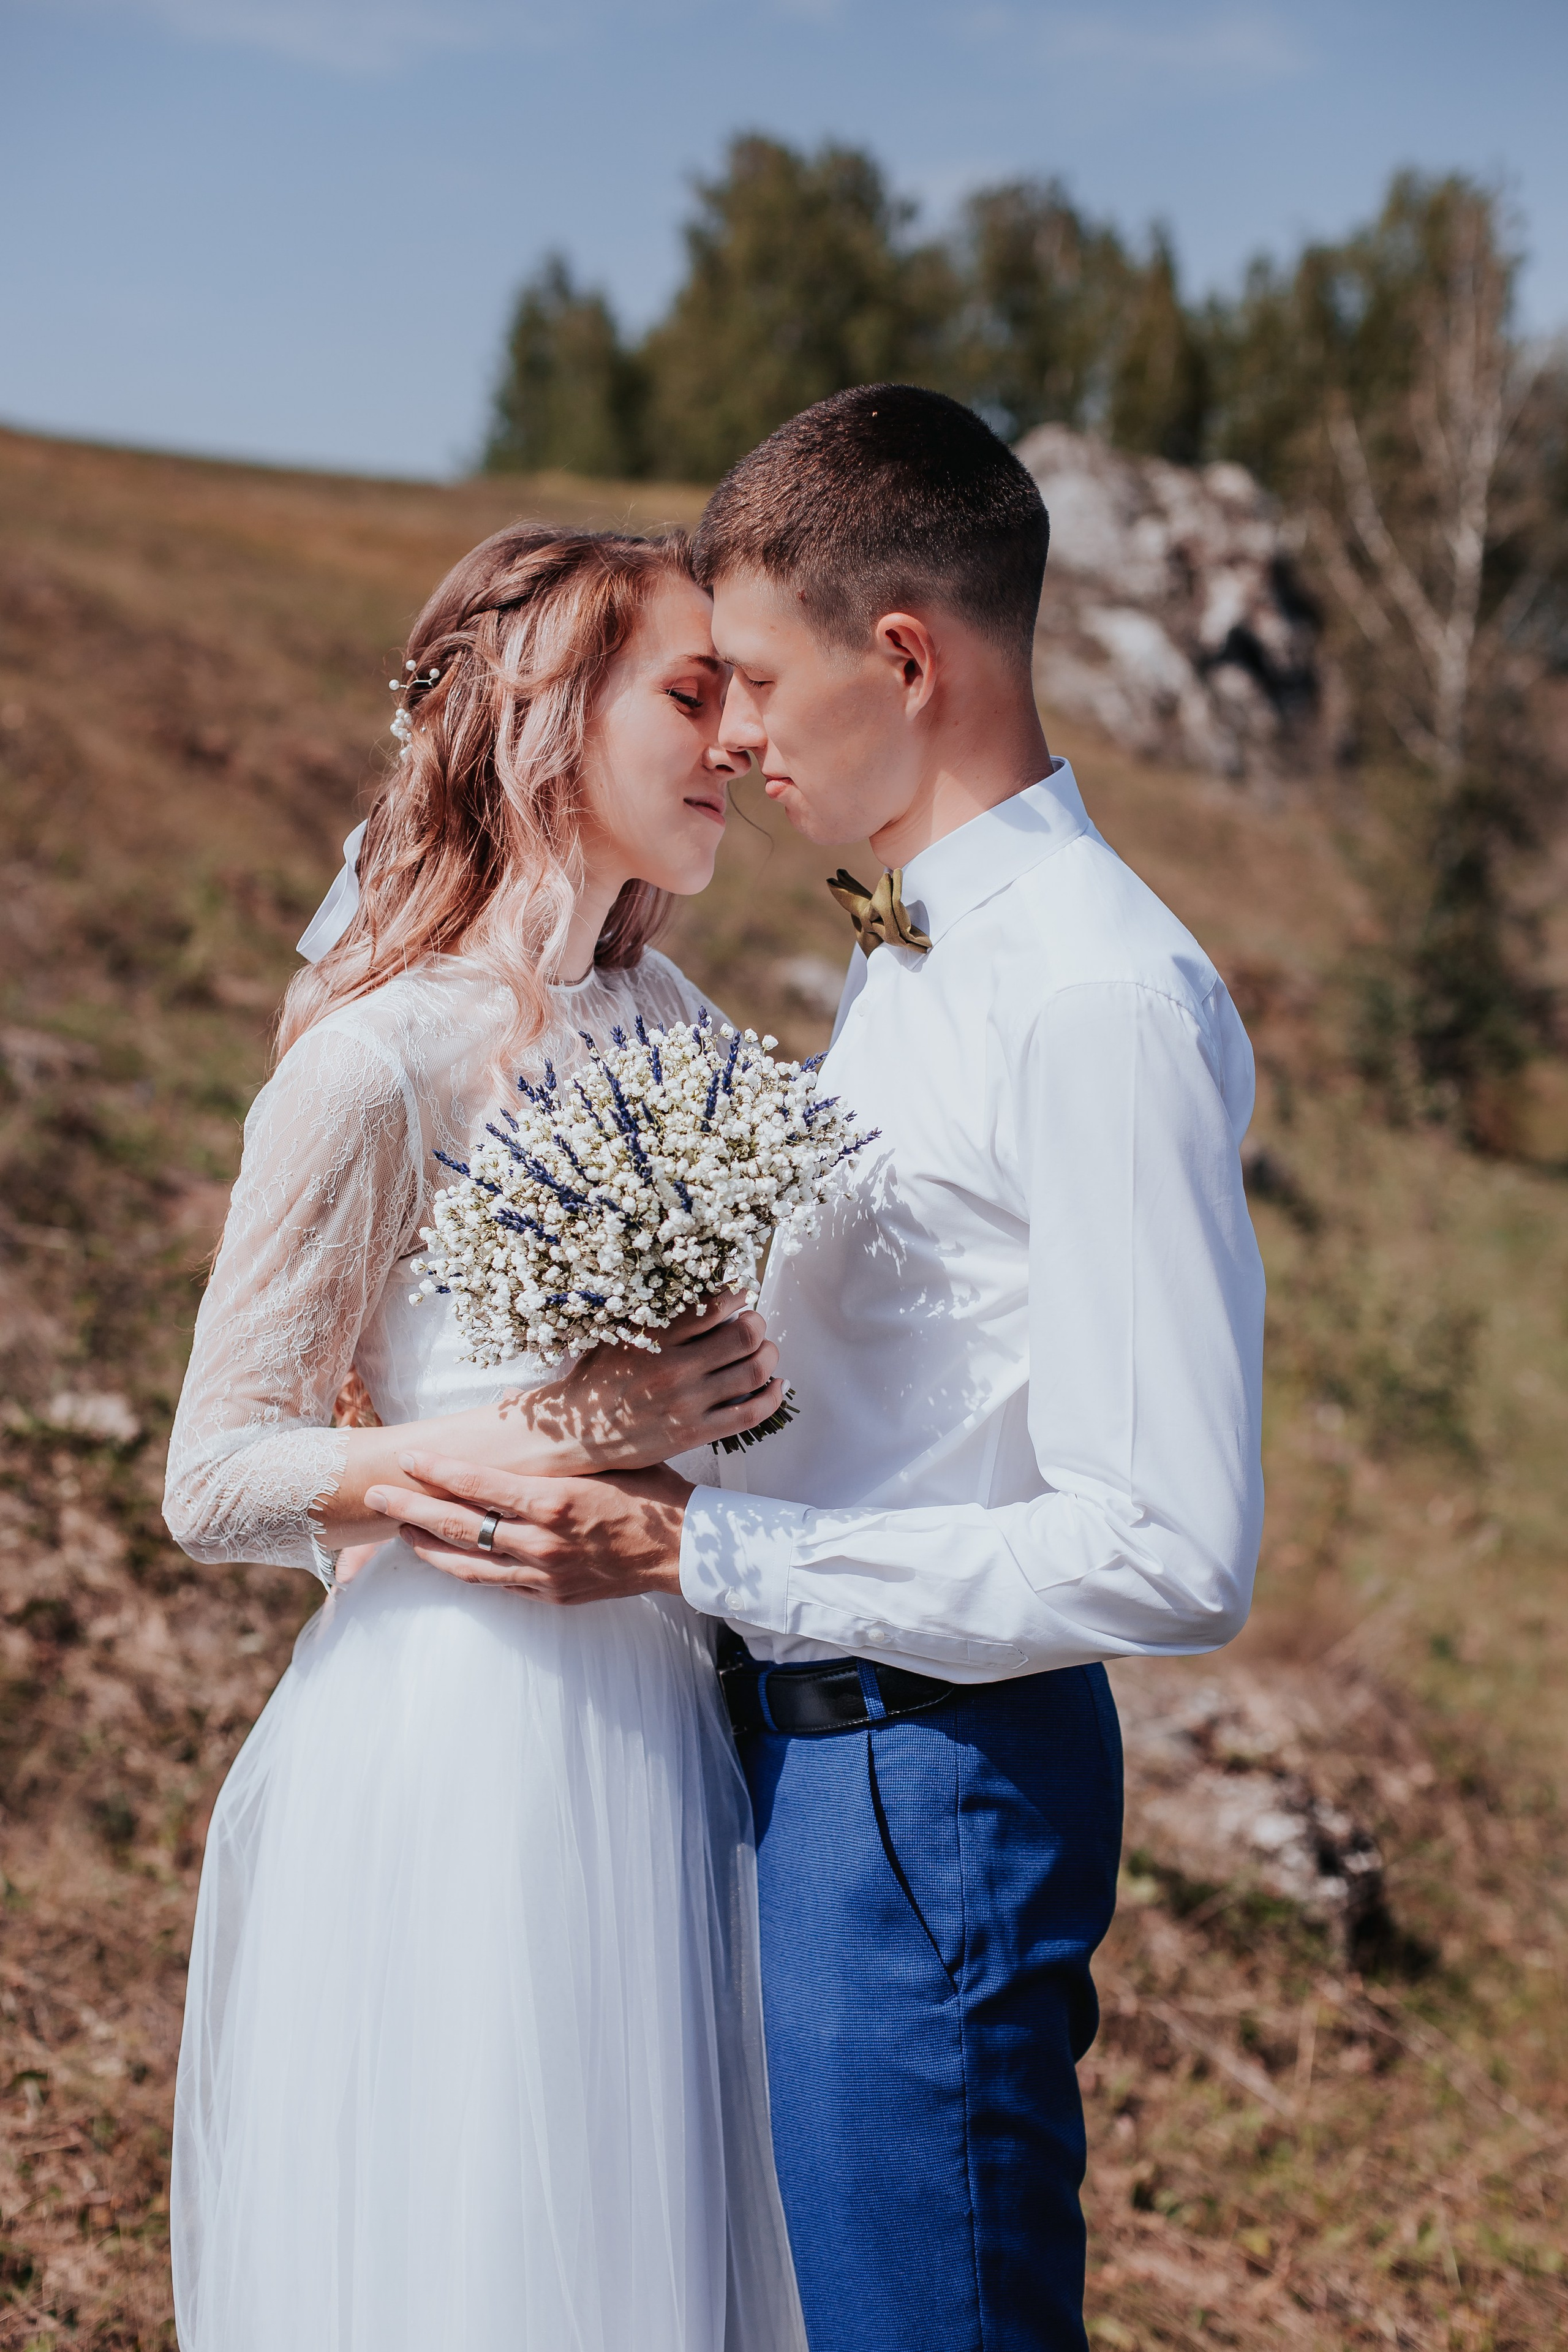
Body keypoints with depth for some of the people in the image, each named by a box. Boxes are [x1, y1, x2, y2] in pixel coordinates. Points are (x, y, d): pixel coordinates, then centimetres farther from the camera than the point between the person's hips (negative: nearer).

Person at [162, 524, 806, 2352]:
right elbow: (215, 1481, -11)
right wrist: (550, 1434, -20)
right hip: (455, 1736, -7)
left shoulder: (664, 1019, 8)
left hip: (655, 1718, 7)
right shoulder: (375, 1064, -13)